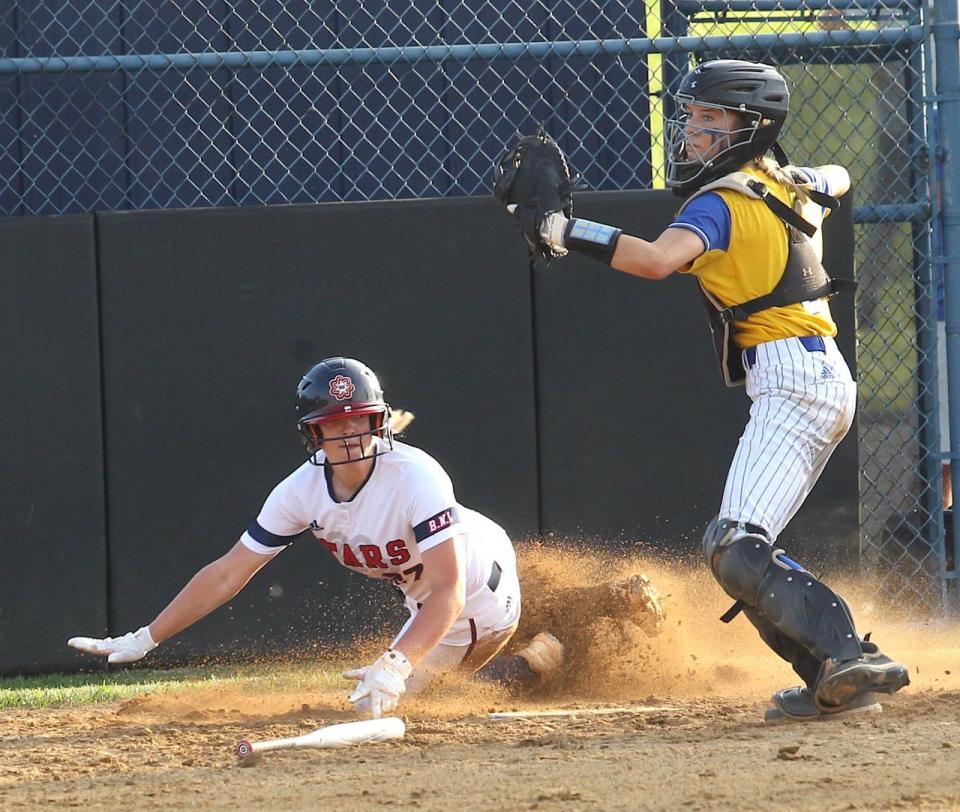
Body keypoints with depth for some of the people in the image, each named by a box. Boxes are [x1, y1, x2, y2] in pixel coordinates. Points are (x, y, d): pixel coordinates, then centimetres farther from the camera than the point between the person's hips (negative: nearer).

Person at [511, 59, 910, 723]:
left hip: (790, 381, -10)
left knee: (737, 551, -20)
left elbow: (658, 258, -28)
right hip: (828, 382, 10)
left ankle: (850, 659, -34)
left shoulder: (720, 202, -10)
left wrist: (565, 233, -26)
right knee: (737, 549, 14)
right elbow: (837, 181, 41)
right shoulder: (797, 185, 16)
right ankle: (835, 683, 7)